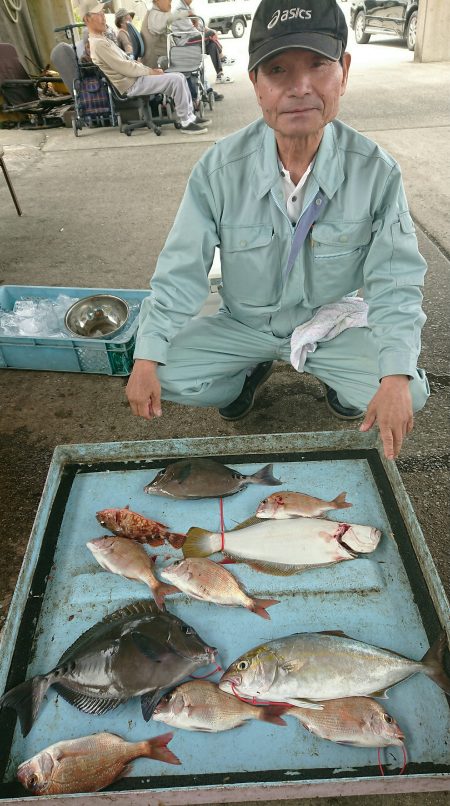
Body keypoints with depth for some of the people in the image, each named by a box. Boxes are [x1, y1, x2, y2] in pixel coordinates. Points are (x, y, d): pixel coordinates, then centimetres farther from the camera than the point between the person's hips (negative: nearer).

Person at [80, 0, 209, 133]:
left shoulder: (103, 39, 18)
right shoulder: (97, 43, -16)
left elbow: (127, 61, 19)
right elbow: (125, 68, -19)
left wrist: (149, 70, 7)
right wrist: (150, 71, -9)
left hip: (134, 78, 10)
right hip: (130, 85, -10)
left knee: (179, 77, 5)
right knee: (176, 80, -18)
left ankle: (190, 115, 7)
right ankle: (186, 123, -14)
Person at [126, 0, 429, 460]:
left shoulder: (377, 172, -17)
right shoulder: (219, 169, -18)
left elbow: (395, 283, -14)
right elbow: (180, 272, -13)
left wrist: (396, 377, -28)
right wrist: (147, 357, -22)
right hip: (242, 324, 1)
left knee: (409, 395, -19)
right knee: (166, 377, -18)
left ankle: (331, 373, 17)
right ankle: (251, 370, 15)